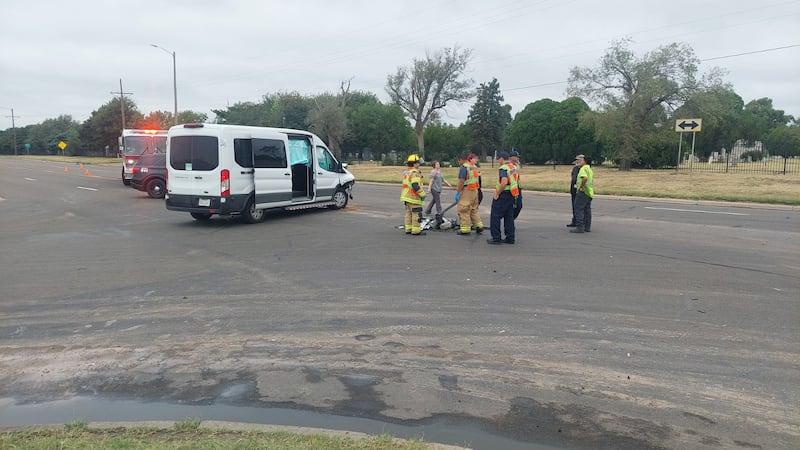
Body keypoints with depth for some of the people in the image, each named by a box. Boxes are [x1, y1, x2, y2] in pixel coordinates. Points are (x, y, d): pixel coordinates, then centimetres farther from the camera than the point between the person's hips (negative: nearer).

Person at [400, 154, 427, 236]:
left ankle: (408, 229, 19)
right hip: (414, 198, -10)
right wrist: (422, 194, -16)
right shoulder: (414, 173, -17)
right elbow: (416, 186, -24)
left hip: (406, 196, 10)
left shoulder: (405, 172, 13)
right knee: (416, 214, -5)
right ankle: (416, 230, -3)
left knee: (408, 213, 15)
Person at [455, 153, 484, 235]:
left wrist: (457, 192, -15)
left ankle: (465, 229, 0)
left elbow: (461, 181, -19)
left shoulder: (463, 167, -12)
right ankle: (479, 226, 19)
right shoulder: (474, 166, 14)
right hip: (475, 190, 9)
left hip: (466, 191, -9)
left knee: (464, 210, -2)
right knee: (474, 209, 19)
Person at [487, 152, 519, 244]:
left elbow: (504, 182, -29)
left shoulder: (503, 168, -16)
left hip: (503, 195, -9)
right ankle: (510, 238, 14)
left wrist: (497, 193, -19)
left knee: (496, 216, 0)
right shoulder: (513, 167, 12)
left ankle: (496, 237, 2)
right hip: (511, 195, 9)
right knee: (509, 217, 12)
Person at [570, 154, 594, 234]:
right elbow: (592, 181, 28)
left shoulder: (583, 168, -13)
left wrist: (581, 187, -23)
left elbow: (585, 178, -31)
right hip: (589, 192, 10)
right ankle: (587, 227, 14)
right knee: (587, 210, 11)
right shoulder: (589, 169, 20)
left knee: (578, 209, -9)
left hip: (583, 192, -10)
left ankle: (579, 227, -12)